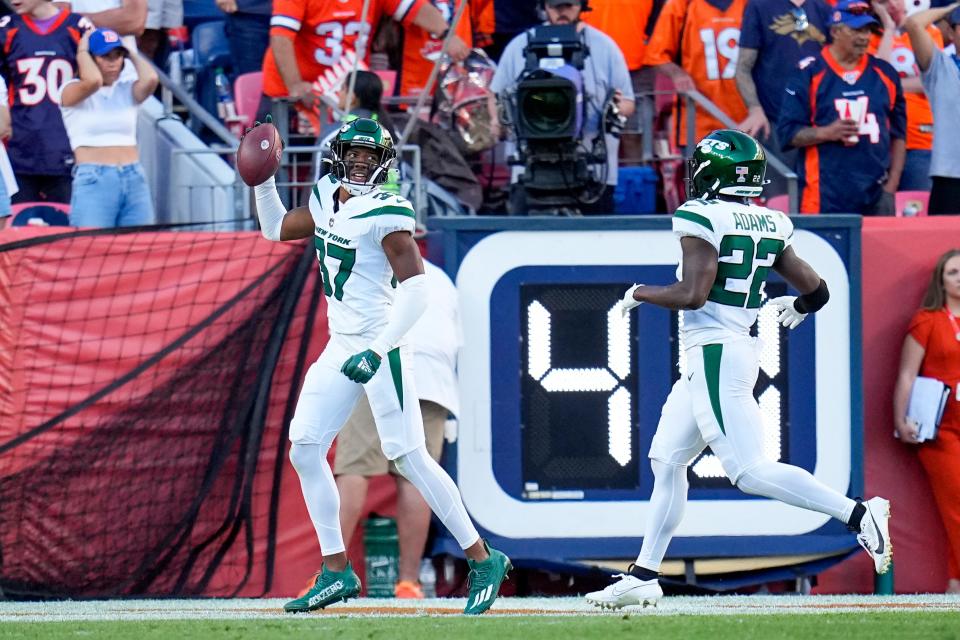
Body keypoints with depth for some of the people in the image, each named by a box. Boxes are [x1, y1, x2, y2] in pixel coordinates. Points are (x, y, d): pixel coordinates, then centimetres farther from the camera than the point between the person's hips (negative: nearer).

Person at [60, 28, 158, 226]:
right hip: (93, 180, -4)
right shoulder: (72, 91, 2)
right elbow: (93, 80, -19)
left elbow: (150, 78, -7)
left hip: (134, 179, 4)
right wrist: (82, 50, -1)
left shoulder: (127, 89, 13)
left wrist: (131, 52, 9)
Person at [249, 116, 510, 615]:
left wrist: (376, 352, -28)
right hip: (340, 347, 8)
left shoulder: (386, 214, -16)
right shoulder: (328, 200, 8)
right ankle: (337, 572, 10)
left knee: (408, 457, -10)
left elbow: (415, 292, -22)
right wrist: (263, 180, 12)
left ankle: (483, 560, -1)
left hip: (380, 346, -8)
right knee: (305, 450, 3)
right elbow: (275, 229, 27)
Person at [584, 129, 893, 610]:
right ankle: (643, 577, 20)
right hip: (742, 350, 9)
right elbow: (816, 290, 9)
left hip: (714, 353, -9)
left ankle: (857, 515, -22)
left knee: (748, 471, -13)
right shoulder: (770, 227, 9)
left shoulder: (702, 218, -12)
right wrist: (796, 308, 32)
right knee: (667, 461, 16)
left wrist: (640, 294, -4)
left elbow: (693, 294, -21)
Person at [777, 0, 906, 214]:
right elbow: (787, 133, 0)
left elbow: (898, 135, 15)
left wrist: (891, 187, 6)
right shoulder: (808, 74, 1)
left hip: (876, 195, 4)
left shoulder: (885, 73, 12)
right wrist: (827, 133, -16)